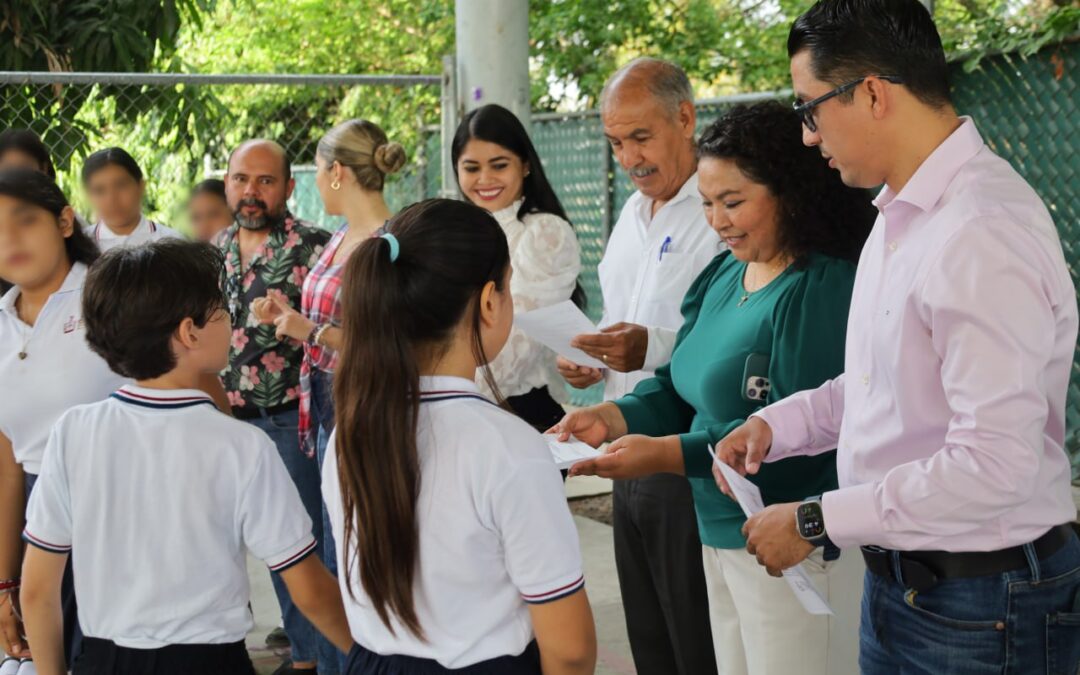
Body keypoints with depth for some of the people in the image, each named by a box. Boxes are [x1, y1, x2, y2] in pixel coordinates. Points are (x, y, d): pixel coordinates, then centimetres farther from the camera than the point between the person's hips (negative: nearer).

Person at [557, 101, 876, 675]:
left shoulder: (824, 289, -17)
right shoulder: (724, 274, 10)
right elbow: (682, 386, 14)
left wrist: (667, 454, -26)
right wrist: (614, 418, -5)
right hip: (720, 535, 8)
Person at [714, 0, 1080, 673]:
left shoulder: (984, 235, -23)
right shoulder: (900, 214, 8)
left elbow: (993, 466, -27)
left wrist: (816, 522, -19)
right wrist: (778, 425, 5)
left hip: (980, 609, -8)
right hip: (898, 584, 8)